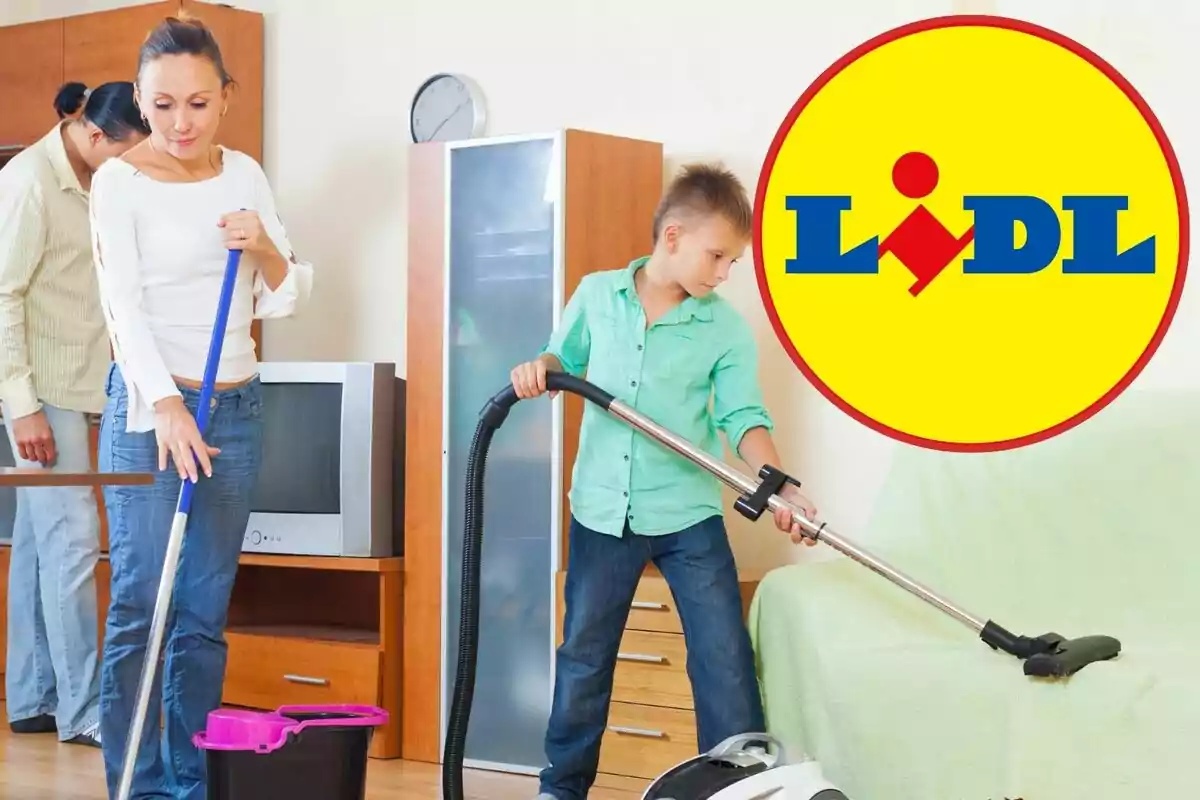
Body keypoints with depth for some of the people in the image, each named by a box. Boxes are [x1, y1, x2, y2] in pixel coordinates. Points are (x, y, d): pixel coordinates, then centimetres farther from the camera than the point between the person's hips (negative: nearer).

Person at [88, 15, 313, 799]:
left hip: (237, 408, 4)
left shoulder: (244, 173, 7)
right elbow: (124, 304, -15)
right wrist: (167, 406, -27)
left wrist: (264, 249, -13)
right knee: (141, 607, -8)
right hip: (150, 407, -4)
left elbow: (287, 299, 8)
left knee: (206, 613, 5)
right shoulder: (120, 181, -6)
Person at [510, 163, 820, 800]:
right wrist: (538, 369, -11)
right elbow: (568, 358, 13)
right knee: (584, 654, 14)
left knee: (725, 659, -2)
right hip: (602, 511, 1)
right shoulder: (596, 294, -3)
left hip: (689, 516, -1)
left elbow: (743, 417, -11)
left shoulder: (726, 328, -6)